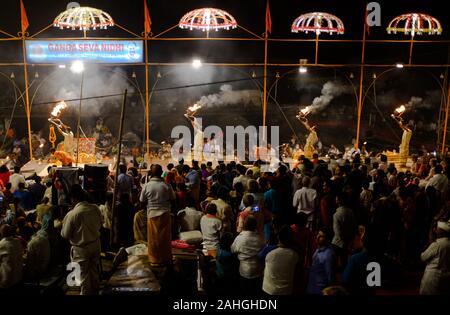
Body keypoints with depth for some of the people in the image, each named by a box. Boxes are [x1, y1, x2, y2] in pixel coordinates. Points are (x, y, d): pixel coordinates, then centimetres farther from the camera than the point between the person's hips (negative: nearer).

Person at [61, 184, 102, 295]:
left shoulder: (72, 214, -24)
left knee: (84, 274, 13)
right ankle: (95, 291, 40)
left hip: (81, 248, -5)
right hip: (96, 244, 5)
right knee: (94, 270, 23)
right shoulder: (95, 208, -11)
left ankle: (86, 293, 28)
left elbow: (65, 235, -13)